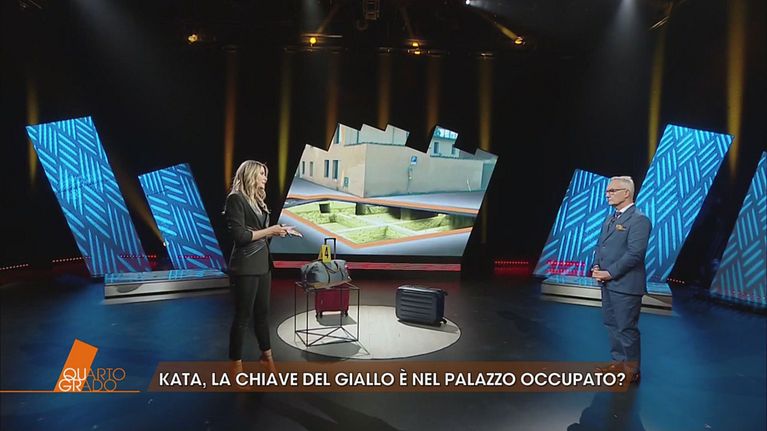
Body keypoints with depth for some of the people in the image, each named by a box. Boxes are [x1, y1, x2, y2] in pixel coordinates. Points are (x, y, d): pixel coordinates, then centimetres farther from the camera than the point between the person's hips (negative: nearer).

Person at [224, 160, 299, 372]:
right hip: (245, 267, -8)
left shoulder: (256, 200, 13)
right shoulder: (236, 198, -11)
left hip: (262, 264, 8)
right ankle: (236, 365, 14)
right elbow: (240, 236, -18)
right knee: (243, 315, 1)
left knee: (262, 312, 17)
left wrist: (281, 230, 6)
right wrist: (269, 231, -13)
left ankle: (266, 355, 31)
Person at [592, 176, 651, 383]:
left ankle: (631, 370, 15)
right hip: (608, 284, 8)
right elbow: (600, 246, 19)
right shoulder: (609, 219, 15)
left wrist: (610, 273, -19)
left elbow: (635, 253, -20)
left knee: (626, 328, 1)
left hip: (626, 285, -8)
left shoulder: (639, 220, -12)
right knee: (612, 325, 16)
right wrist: (596, 267, 1)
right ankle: (618, 362, 30)